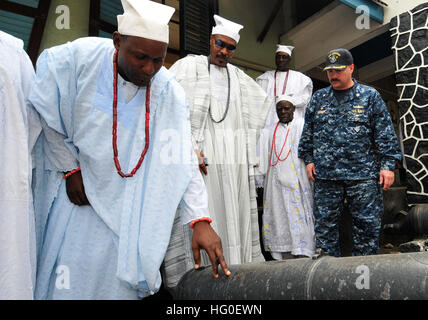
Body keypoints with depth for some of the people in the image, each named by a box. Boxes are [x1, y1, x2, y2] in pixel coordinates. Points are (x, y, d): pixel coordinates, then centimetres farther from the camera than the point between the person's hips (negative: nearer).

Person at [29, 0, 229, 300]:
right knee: (68, 271, 5)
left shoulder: (170, 92, -15)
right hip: (72, 184, 0)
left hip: (125, 196, 1)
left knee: (118, 276, 3)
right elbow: (46, 118, -5)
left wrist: (200, 221, -25)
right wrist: (70, 169, -7)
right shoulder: (74, 58, -17)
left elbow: (182, 159, -19)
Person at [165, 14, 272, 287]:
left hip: (235, 159, 5)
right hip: (201, 156, -5)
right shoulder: (189, 66, 5)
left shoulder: (239, 77, 18)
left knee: (235, 214, 6)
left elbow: (264, 102, 33)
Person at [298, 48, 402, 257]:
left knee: (367, 224, 5)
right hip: (325, 175, 2)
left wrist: (388, 164, -4)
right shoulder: (318, 98, 12)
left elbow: (385, 135, 3)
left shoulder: (370, 96, 5)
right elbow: (307, 132, 16)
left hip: (363, 176, -2)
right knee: (324, 224, 7)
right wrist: (308, 159, 8)